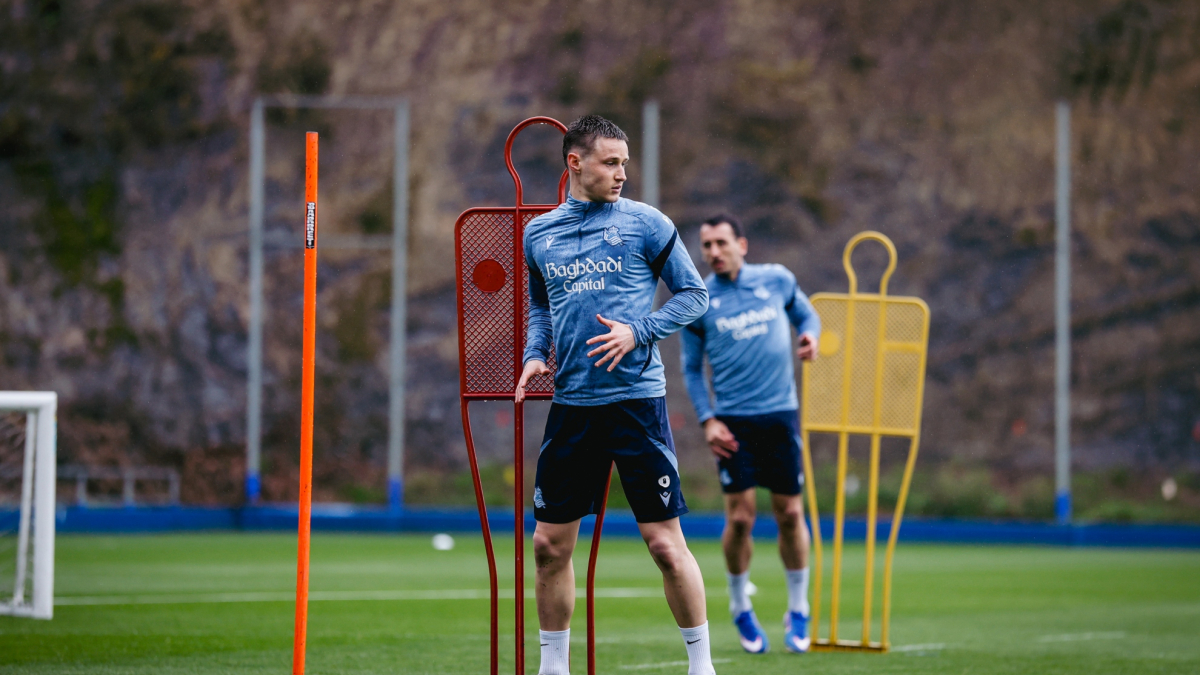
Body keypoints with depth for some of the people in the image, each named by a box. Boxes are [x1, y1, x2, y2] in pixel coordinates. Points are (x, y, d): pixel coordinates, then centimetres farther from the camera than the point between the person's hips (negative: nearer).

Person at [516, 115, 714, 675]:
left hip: (636, 400, -4)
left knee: (664, 541, -6)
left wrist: (638, 331, -12)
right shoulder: (539, 234, 11)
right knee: (549, 545, 5)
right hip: (571, 405, 4)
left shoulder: (646, 223, -1)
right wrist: (535, 354, 5)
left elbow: (694, 294, 1)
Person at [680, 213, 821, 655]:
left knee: (789, 514, 3)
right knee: (740, 518, -5)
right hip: (732, 421, -1)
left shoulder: (778, 280, 3)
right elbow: (692, 368, 6)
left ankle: (798, 611, 18)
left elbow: (806, 314, 19)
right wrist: (707, 420, -5)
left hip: (781, 414, 1)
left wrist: (809, 336, -5)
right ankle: (741, 609, 17)